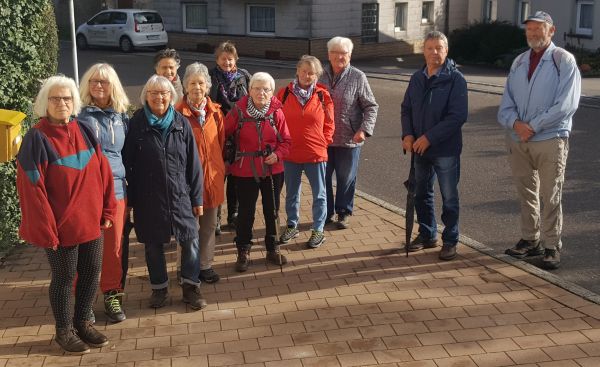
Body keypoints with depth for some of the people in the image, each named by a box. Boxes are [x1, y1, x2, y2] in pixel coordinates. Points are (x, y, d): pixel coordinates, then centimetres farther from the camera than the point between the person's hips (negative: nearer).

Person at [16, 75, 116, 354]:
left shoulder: (84, 131, 3)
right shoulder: (37, 138, -13)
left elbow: (102, 172, 6)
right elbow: (32, 188, -15)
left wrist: (107, 210, 3)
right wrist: (45, 229, -16)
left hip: (91, 222, 5)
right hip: (61, 226, -5)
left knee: (91, 273, 14)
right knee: (64, 277, 8)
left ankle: (82, 323, 33)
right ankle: (64, 331, 26)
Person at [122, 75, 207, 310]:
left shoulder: (181, 124, 1)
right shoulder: (136, 124, -3)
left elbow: (193, 163, 2)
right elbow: (128, 164, -1)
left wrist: (197, 198, 1)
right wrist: (129, 199, -3)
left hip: (180, 195, 1)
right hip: (148, 198, -1)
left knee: (190, 241, 1)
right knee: (153, 245, 10)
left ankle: (191, 286, 19)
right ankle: (159, 288, 28)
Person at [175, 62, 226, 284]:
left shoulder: (215, 112, 4)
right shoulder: (178, 113, -10)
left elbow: (221, 142, 10)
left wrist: (221, 168, 7)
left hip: (212, 175, 5)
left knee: (209, 224, 12)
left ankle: (205, 265, 25)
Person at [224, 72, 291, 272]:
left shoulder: (276, 112, -5)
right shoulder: (238, 111, -9)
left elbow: (285, 140, 1)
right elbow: (224, 134, -1)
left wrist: (278, 154, -16)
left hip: (272, 170, 2)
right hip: (245, 171, -2)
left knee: (272, 211, 14)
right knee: (246, 212, 7)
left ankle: (272, 250, 31)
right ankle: (243, 252, 23)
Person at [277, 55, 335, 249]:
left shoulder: (323, 95, -3)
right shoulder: (284, 93, -1)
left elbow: (329, 124, 4)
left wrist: (324, 142, -3)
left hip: (316, 153, -1)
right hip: (290, 153, 1)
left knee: (319, 194, 7)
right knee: (291, 193, 15)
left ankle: (318, 230, 19)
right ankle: (292, 226, 31)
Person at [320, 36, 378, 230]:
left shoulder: (357, 77, -5)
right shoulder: (321, 75, 3)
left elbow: (371, 106, -4)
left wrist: (364, 129, -16)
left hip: (349, 140, -3)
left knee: (346, 179, 10)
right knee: (322, 177, 11)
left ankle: (344, 213, 27)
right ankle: (326, 213, 27)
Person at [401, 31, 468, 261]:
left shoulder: (455, 79, -11)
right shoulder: (417, 79, 7)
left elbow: (458, 115, -18)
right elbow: (406, 109, 13)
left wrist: (429, 137, -20)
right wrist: (407, 134, -5)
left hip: (446, 149, -6)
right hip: (420, 149, 6)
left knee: (449, 197, 5)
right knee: (421, 194, 15)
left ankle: (450, 241, 17)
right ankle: (427, 235, 31)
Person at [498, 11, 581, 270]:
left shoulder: (564, 61, -4)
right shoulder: (519, 62, 12)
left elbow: (566, 104, -14)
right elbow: (507, 102, 9)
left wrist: (533, 126, -16)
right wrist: (515, 122, -12)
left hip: (550, 140, -5)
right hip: (517, 140, 5)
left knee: (550, 197, 1)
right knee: (526, 193, 13)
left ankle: (552, 246, 12)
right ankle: (529, 240, 26)